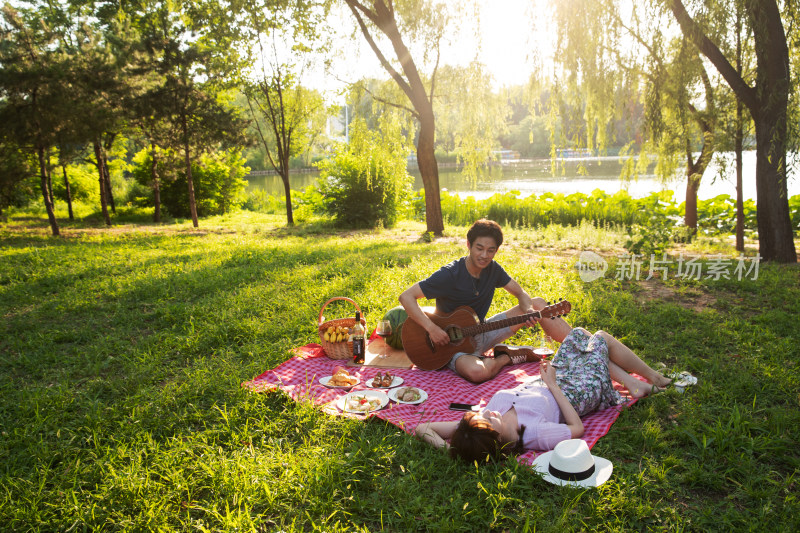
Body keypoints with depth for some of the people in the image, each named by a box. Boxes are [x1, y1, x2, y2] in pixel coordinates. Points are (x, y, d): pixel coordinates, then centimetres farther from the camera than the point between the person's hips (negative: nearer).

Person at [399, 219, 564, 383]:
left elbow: (520, 293, 6)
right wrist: (432, 329, -32)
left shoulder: (492, 269, -2)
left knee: (538, 303, -1)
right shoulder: (450, 275, -23)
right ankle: (507, 357, -7)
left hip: (481, 333, 6)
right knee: (477, 371, -40)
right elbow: (406, 297, -26)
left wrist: (528, 310, -18)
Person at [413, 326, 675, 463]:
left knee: (580, 334, 21)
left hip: (542, 385, 5)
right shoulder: (535, 433, -47)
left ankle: (633, 384, 36)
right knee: (601, 338, 16)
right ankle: (653, 378, 42)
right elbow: (577, 428, -28)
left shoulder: (485, 425, -36)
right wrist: (553, 384, -24)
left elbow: (423, 428, -35)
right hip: (574, 395, -5)